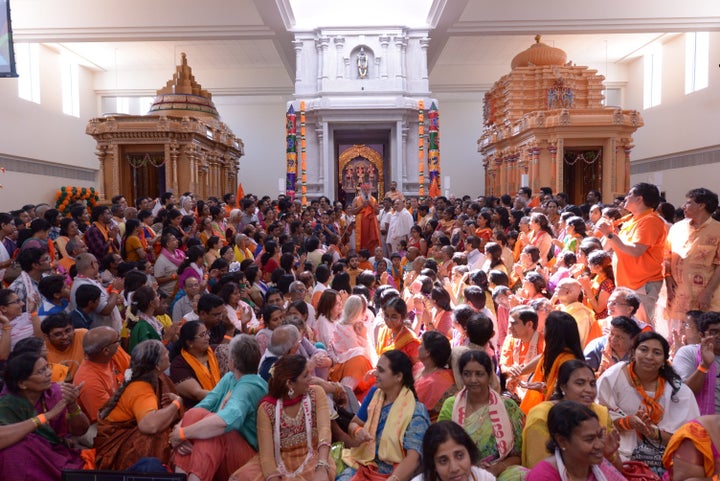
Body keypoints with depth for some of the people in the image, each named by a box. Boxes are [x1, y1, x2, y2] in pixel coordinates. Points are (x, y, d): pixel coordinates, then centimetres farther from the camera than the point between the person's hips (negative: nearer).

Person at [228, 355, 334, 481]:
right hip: (280, 463, 1)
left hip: (312, 460, -1)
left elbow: (324, 428, -21)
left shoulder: (316, 393, -5)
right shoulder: (267, 408, -8)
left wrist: (322, 468, -39)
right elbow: (266, 454, -14)